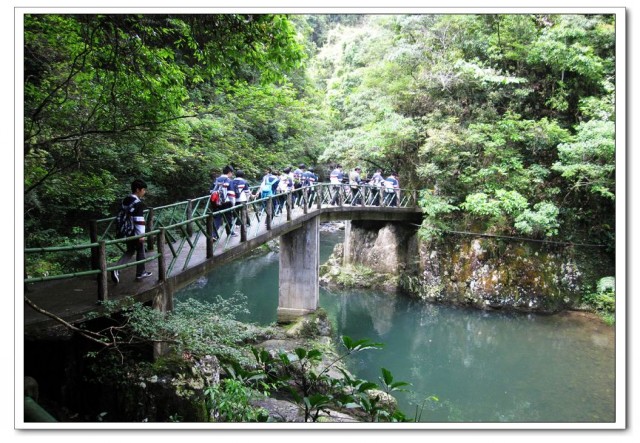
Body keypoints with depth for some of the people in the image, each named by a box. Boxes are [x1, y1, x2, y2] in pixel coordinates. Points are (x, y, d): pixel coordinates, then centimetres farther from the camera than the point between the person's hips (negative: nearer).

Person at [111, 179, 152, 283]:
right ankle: (140, 273, 22)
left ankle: (116, 269, -1)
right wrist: (141, 234, -21)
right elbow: (139, 220, -24)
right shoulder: (138, 203, -19)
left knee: (129, 251, 18)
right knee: (140, 252, 11)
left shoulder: (125, 200, 9)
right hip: (135, 233, -8)